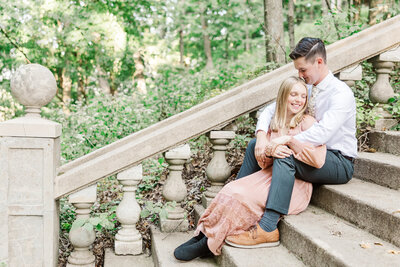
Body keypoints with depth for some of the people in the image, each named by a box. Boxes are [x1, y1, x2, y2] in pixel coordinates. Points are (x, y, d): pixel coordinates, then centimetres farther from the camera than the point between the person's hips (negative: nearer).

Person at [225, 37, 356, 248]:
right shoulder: (305, 89, 7)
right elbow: (270, 110, 5)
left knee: (285, 155, -36)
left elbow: (322, 133, -32)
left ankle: (267, 228, -38)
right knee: (254, 145, 5)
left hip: (339, 162, -9)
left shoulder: (341, 93, -18)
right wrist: (262, 136, -15)